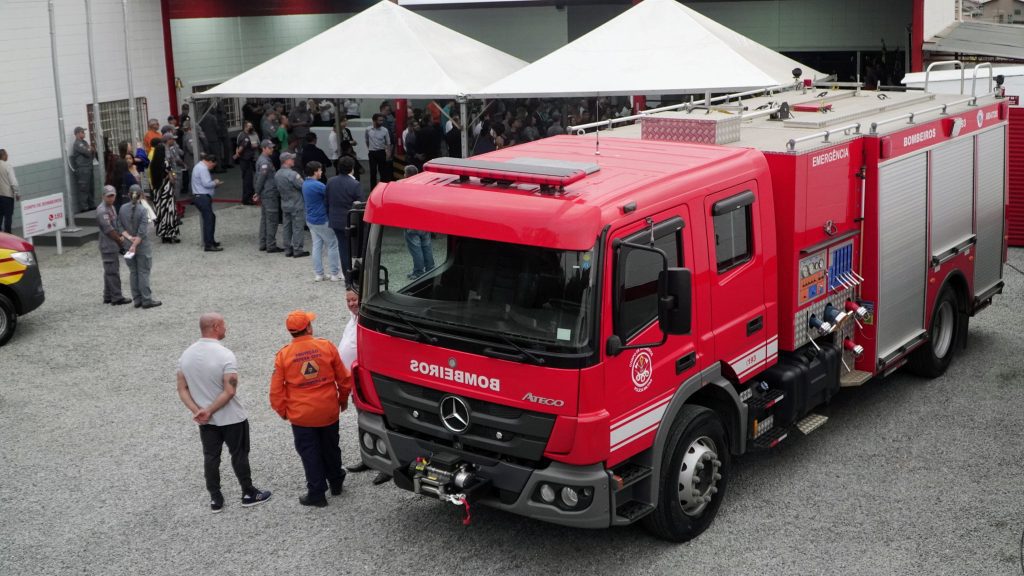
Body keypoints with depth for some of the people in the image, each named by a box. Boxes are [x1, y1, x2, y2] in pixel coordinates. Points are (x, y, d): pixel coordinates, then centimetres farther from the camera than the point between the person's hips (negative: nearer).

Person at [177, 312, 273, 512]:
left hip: (206, 421, 5)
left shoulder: (186, 355, -3)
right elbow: (230, 392, -25)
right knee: (239, 455, 11)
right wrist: (209, 411, -18)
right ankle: (249, 494, 25)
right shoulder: (225, 355, -22)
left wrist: (197, 411, -9)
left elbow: (182, 389, -2)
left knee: (210, 458, 15)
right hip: (232, 418, -5)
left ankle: (215, 499, 23)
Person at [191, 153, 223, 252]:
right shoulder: (203, 168, -15)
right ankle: (208, 245, -10)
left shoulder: (199, 166, 20)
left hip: (199, 197, 11)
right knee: (208, 220, -9)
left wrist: (214, 184, 13)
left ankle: (211, 241, 29)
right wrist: (215, 182, -5)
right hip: (203, 197, -11)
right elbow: (206, 184, -23)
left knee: (211, 218, 20)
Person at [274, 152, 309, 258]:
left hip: (285, 205, 8)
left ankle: (288, 249, 18)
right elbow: (303, 186, -19)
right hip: (296, 205, -8)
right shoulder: (292, 174, -23)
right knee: (297, 227, -1)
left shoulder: (277, 175, 3)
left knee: (287, 227, 13)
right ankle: (297, 250, 2)